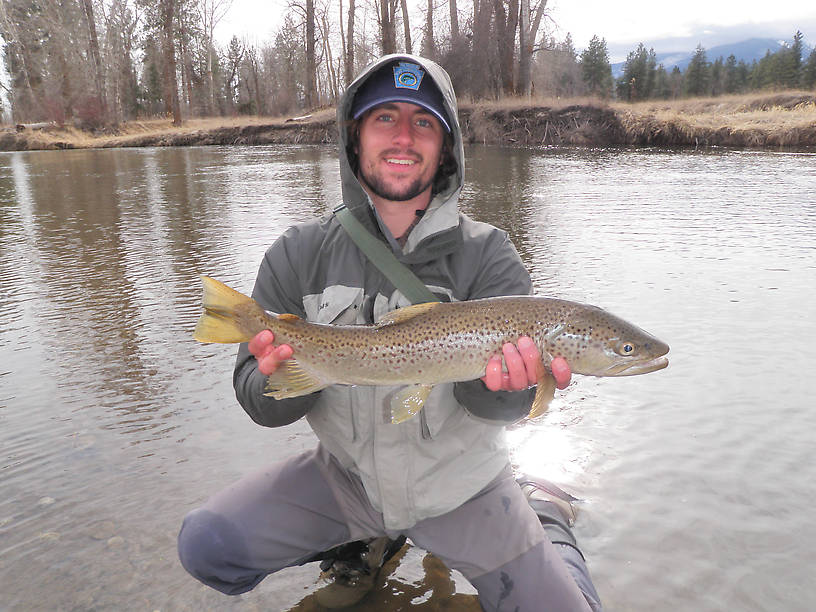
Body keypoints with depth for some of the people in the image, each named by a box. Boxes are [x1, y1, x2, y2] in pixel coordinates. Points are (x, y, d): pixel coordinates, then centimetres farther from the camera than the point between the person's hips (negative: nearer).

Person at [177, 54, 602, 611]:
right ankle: (363, 544, 16)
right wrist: (278, 380, -32)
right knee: (205, 544, -10)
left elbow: (494, 404, -17)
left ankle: (542, 520, 29)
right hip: (344, 475, 2)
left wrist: (507, 384, -41)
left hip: (462, 485, -1)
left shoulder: (488, 256, -12)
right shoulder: (300, 254, -8)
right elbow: (261, 404, -8)